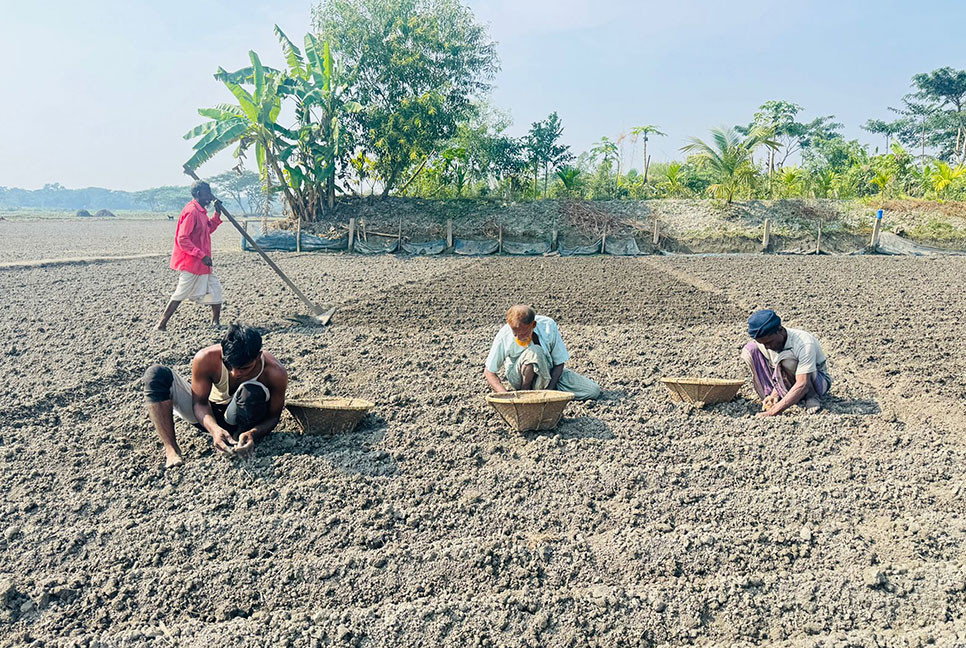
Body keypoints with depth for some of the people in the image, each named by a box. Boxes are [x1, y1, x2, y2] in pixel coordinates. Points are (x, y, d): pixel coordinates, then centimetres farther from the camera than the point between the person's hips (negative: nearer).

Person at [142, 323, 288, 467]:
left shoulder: (275, 373, -29)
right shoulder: (205, 359, -28)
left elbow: (274, 416, -19)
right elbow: (200, 402, -20)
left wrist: (253, 434, -41)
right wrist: (214, 429, -41)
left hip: (238, 418, -2)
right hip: (208, 414, 3)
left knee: (252, 392, -39)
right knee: (156, 374, -20)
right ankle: (171, 451, -26)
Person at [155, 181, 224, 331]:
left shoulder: (201, 211, 11)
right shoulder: (191, 211, -19)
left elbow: (209, 229, 21)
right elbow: (182, 239, -23)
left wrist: (218, 213, 9)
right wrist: (202, 255, -25)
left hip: (202, 262, 10)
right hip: (191, 263, -10)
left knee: (215, 288, 11)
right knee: (181, 294, -2)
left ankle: (216, 321, 21)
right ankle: (161, 325, 8)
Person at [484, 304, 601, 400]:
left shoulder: (548, 326, -22)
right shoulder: (503, 337, -25)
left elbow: (559, 363, -14)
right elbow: (489, 372, -17)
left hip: (548, 371, 4)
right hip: (519, 377, -3)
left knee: (593, 391, -11)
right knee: (534, 352, -38)